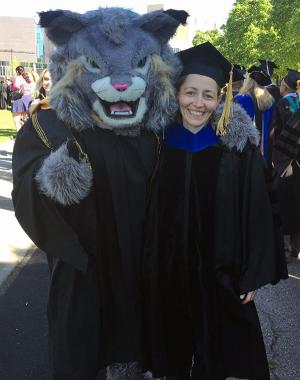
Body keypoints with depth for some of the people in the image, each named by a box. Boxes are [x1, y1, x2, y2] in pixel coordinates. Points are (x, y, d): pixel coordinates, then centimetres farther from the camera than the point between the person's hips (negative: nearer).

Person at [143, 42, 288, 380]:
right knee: (173, 343, 19)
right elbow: (150, 210, 2)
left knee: (216, 346, 15)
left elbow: (257, 212, -8)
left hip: (219, 268, -1)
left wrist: (254, 273, -8)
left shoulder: (238, 145, -10)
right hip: (169, 268, 2)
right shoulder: (160, 141, -4)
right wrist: (150, 263, 2)